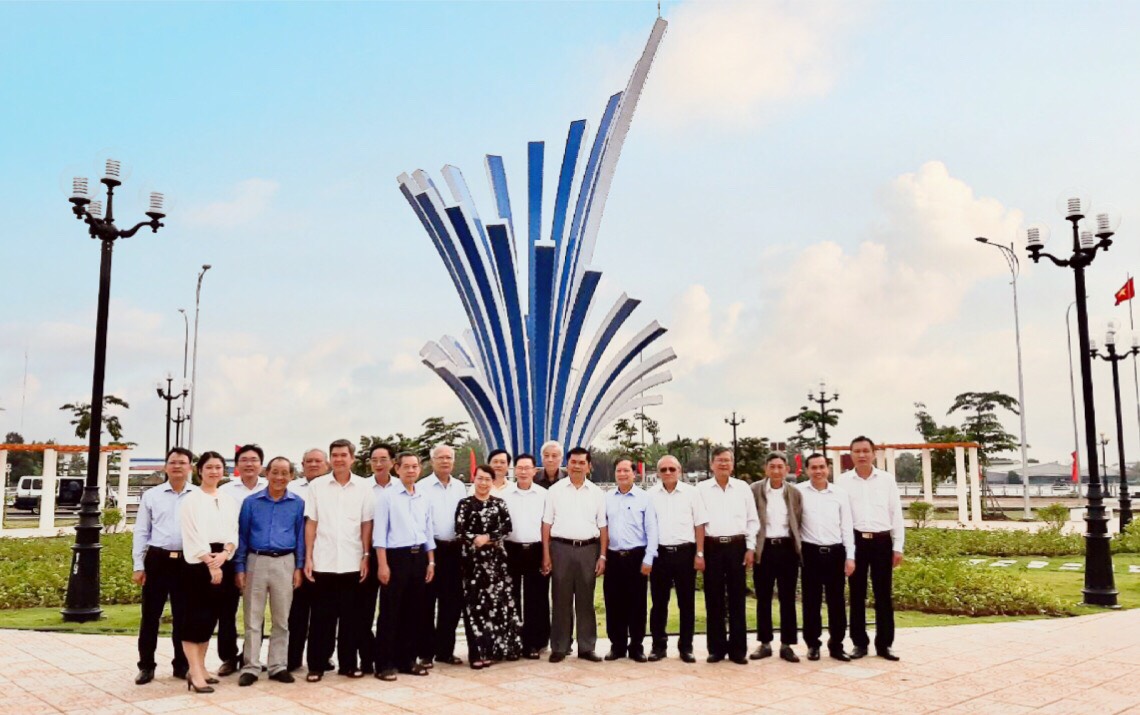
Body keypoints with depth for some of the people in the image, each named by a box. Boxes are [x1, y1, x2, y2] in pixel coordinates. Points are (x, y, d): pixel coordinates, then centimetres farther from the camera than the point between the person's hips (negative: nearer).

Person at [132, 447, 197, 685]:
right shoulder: (151, 495, 5)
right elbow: (141, 532, 5)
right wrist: (138, 566, 0)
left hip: (188, 562, 0)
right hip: (157, 559, 1)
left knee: (184, 616, 9)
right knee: (150, 615, 6)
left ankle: (182, 665, 21)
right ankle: (146, 666, 18)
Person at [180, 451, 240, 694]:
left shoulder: (229, 501, 14)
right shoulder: (192, 499, -2)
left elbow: (233, 533, 8)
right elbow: (194, 535, -10)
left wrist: (224, 554, -11)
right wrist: (210, 562, -16)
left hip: (222, 561, 6)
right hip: (198, 562, -5)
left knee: (211, 616, 8)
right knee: (196, 616, -8)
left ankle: (200, 669, 17)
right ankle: (195, 674, -7)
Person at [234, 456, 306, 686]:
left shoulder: (298, 503, 3)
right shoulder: (251, 502, 3)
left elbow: (301, 536, 6)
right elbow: (242, 536, 5)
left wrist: (299, 567, 0)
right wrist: (239, 568, 0)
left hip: (285, 563, 0)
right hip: (256, 561, 0)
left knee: (281, 619, 7)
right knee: (253, 618, 3)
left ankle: (278, 666, 16)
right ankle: (251, 667, 10)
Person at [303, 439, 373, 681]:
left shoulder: (363, 487, 2)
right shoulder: (317, 485, 2)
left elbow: (366, 524, 4)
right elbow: (311, 523, 2)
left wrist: (366, 556, 0)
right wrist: (308, 558, -2)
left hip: (352, 562, 1)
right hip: (323, 562, -1)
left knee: (350, 616, 8)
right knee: (321, 616, 5)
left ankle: (348, 663, 18)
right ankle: (316, 665, 14)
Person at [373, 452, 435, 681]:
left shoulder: (424, 497, 10)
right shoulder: (388, 496, -5)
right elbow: (380, 532, -8)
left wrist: (431, 561, 10)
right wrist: (383, 564, -14)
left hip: (419, 556, 5)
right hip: (396, 556, -5)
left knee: (415, 611, 10)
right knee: (390, 612, 0)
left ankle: (407, 660, 21)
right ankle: (385, 663, 8)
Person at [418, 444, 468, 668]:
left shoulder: (460, 487, 11)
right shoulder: (422, 486, -4)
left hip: (454, 549, 5)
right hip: (431, 548, -4)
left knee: (452, 601, 8)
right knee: (427, 601, 3)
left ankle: (445, 649, 20)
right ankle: (425, 652, 11)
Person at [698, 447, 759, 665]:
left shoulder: (743, 488, 7)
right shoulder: (701, 489, 3)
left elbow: (752, 520, 8)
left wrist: (751, 548, 1)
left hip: (737, 546, 1)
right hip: (712, 547, 0)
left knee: (737, 599, 4)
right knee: (713, 599, 4)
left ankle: (738, 649, 11)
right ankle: (716, 648, 14)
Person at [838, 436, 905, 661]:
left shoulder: (887, 479, 4)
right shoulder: (843, 481, 2)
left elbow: (896, 513, 6)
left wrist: (898, 546, 3)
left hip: (882, 541, 1)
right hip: (855, 541, 0)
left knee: (883, 595, 5)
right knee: (857, 595, 7)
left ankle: (884, 644, 14)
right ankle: (859, 643, 16)